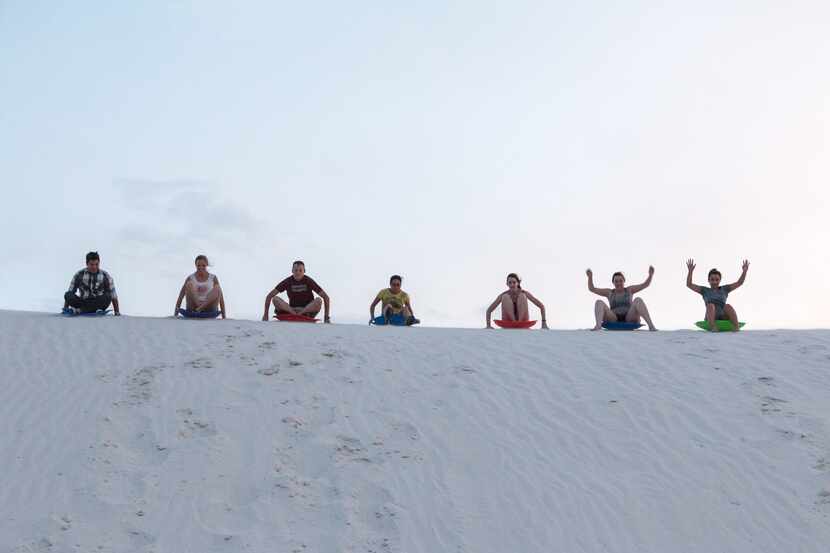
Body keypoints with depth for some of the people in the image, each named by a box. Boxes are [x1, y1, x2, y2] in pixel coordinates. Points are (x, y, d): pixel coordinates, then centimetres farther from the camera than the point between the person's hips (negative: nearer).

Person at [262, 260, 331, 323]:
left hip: (309, 309, -1)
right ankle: (293, 313, -38)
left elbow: (326, 297, -7)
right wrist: (266, 314, -6)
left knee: (318, 300, -31)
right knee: (275, 299, -22)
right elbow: (269, 296, 1)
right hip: (291, 308, 1)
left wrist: (326, 316, -14)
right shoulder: (288, 282, -1)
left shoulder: (308, 281, -5)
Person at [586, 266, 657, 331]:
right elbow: (592, 289, 14)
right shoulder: (609, 292, 18)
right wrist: (590, 277, -1)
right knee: (599, 302, -20)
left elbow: (645, 284, 10)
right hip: (614, 321, 0)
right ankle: (598, 325, -50)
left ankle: (651, 325, -39)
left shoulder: (629, 290, 18)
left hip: (629, 320, 0)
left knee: (638, 300, -23)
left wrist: (650, 275, -7)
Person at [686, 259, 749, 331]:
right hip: (711, 318, -1)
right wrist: (690, 271, -1)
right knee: (710, 305, -30)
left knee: (728, 306, -29)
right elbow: (689, 285, 10)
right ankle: (713, 327, -48)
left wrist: (744, 271, 1)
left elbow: (739, 283, 15)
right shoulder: (705, 290, 17)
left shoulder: (724, 289, 20)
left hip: (723, 318, 1)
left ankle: (736, 327, -46)